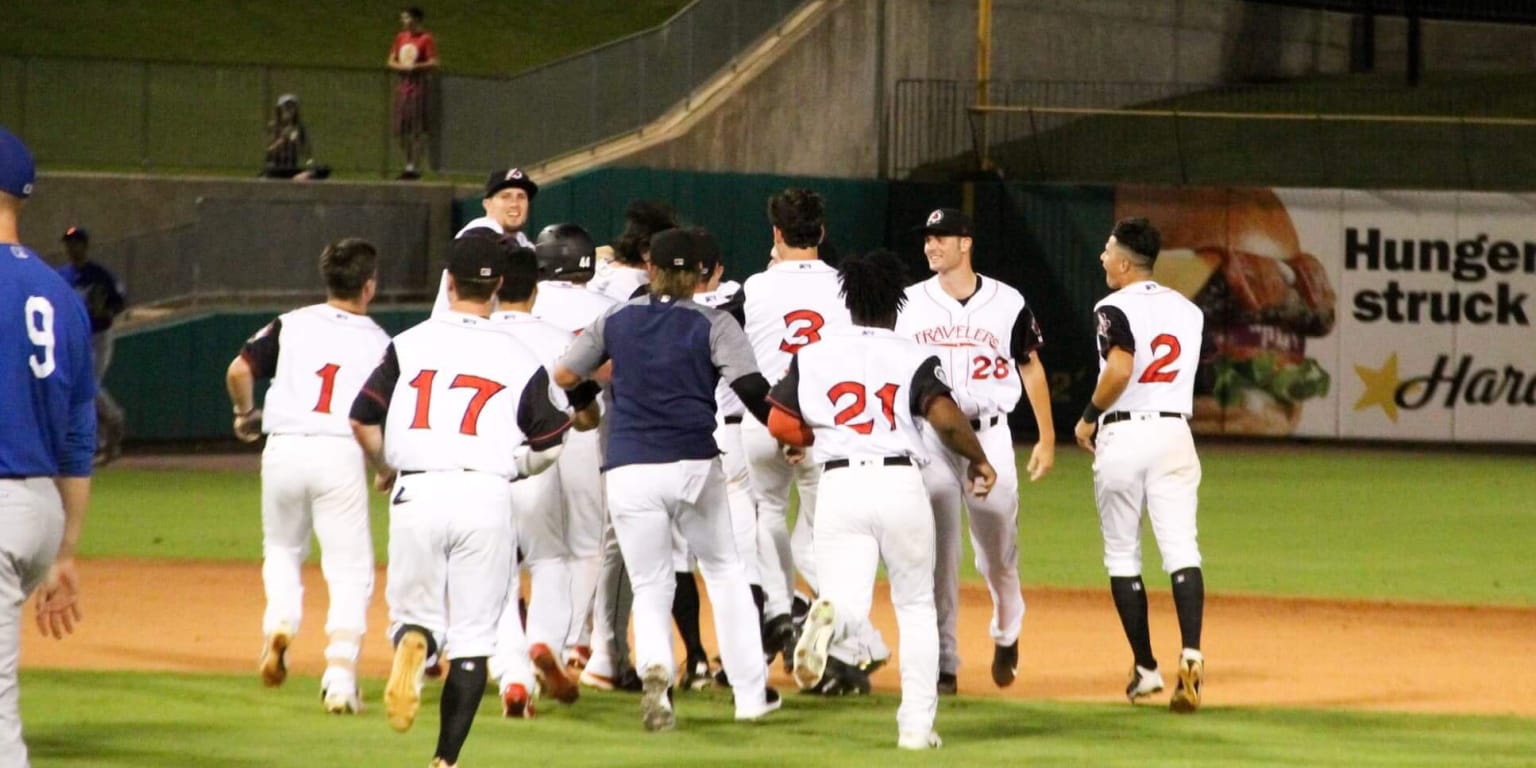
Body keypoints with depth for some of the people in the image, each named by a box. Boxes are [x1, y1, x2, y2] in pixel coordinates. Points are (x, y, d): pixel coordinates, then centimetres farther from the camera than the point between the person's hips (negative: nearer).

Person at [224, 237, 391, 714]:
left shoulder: (292, 325, 8)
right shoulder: (379, 343, 4)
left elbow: (239, 371, 1)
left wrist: (246, 415, 19)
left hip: (283, 447, 2)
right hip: (340, 453, -2)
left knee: (282, 549, 24)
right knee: (349, 569, 4)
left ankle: (280, 623, -2)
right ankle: (340, 677, -8)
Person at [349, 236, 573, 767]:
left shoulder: (409, 345, 6)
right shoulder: (518, 359, 5)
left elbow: (363, 419, 4)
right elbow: (549, 444, 4)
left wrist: (385, 470, 22)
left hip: (416, 495, 0)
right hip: (486, 497, 0)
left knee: (414, 609, 15)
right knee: (473, 636, 6)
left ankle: (411, 644, -23)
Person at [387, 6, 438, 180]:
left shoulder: (426, 39, -6)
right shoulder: (400, 38, 12)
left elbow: (433, 63, -12)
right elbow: (391, 61, 15)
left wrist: (413, 67, -18)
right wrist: (401, 67, -5)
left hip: (419, 84, -7)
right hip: (402, 84, 7)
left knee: (418, 129, -7)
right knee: (402, 129, 7)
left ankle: (415, 167, -6)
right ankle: (408, 165, 16)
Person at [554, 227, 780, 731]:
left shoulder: (615, 322, 10)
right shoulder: (713, 325, 2)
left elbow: (561, 377, 12)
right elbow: (750, 387, -11)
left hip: (627, 470, 1)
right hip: (695, 465, -1)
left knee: (650, 585, 9)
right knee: (724, 569, 18)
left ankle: (655, 668, -23)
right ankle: (751, 692, 15)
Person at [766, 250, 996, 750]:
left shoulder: (813, 356, 9)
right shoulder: (912, 357, 2)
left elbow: (780, 424, 7)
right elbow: (944, 417, -12)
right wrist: (978, 460, 5)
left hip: (839, 484, 1)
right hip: (900, 483, -1)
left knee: (849, 603, -3)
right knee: (916, 606, 16)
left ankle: (832, 617, -41)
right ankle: (917, 724, 10)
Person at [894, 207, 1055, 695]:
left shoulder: (1008, 303, 1)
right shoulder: (910, 305, 4)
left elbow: (1031, 368, 7)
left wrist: (1046, 438, 4)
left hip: (989, 433, -1)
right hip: (928, 436, 1)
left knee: (997, 549, 2)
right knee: (937, 552, -2)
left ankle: (1006, 633, 30)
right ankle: (942, 664, 2)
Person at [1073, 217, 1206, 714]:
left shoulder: (1115, 308, -8)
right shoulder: (1188, 310, 11)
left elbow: (1119, 370, -23)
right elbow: (1182, 374, 12)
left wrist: (1088, 418, -8)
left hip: (1122, 435, -4)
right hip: (1174, 430, 4)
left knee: (1122, 555, 9)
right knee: (1180, 547, -4)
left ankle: (1146, 668, 10)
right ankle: (1191, 654, -24)